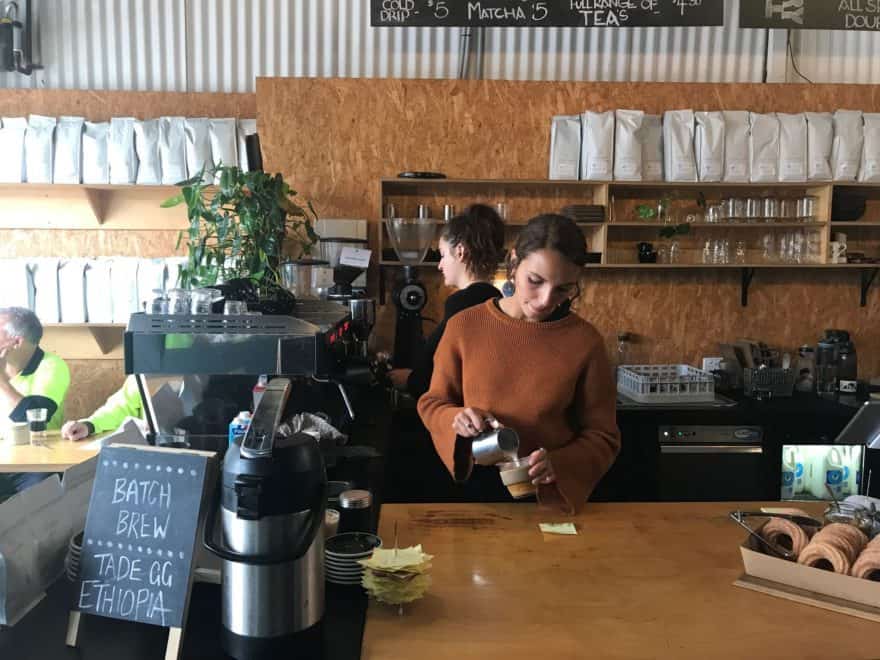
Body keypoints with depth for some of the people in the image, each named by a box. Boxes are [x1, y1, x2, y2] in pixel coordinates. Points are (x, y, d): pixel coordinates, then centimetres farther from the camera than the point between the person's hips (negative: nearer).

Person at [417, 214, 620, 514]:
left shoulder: (585, 340, -11)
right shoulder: (464, 326, -9)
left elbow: (601, 436, -5)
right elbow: (432, 403, 2)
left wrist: (558, 465, -23)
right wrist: (457, 420, -19)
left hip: (548, 496, -1)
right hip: (474, 485, 1)